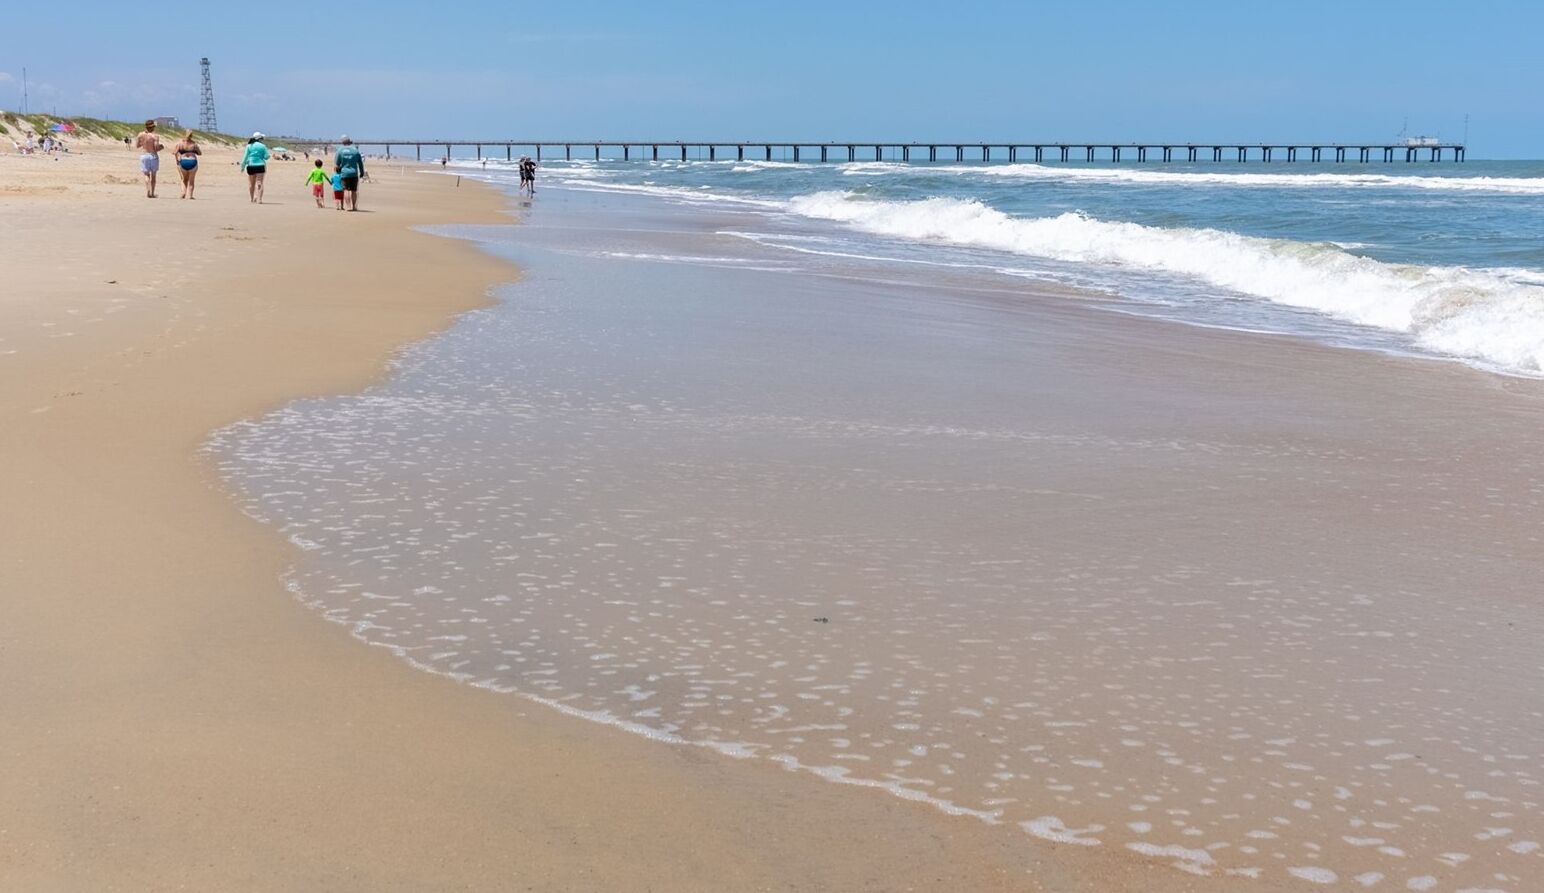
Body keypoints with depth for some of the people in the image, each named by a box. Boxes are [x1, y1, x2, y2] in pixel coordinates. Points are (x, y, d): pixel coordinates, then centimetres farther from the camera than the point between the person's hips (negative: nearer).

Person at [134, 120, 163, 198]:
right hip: (153, 156, -2)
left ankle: (147, 191, -12)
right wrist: (161, 147, 7)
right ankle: (152, 193, 15)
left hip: (143, 156, 2)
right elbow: (156, 148, -14)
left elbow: (136, 146, 6)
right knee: (153, 175, 11)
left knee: (146, 175, 9)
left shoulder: (140, 135, -1)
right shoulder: (155, 136, -11)